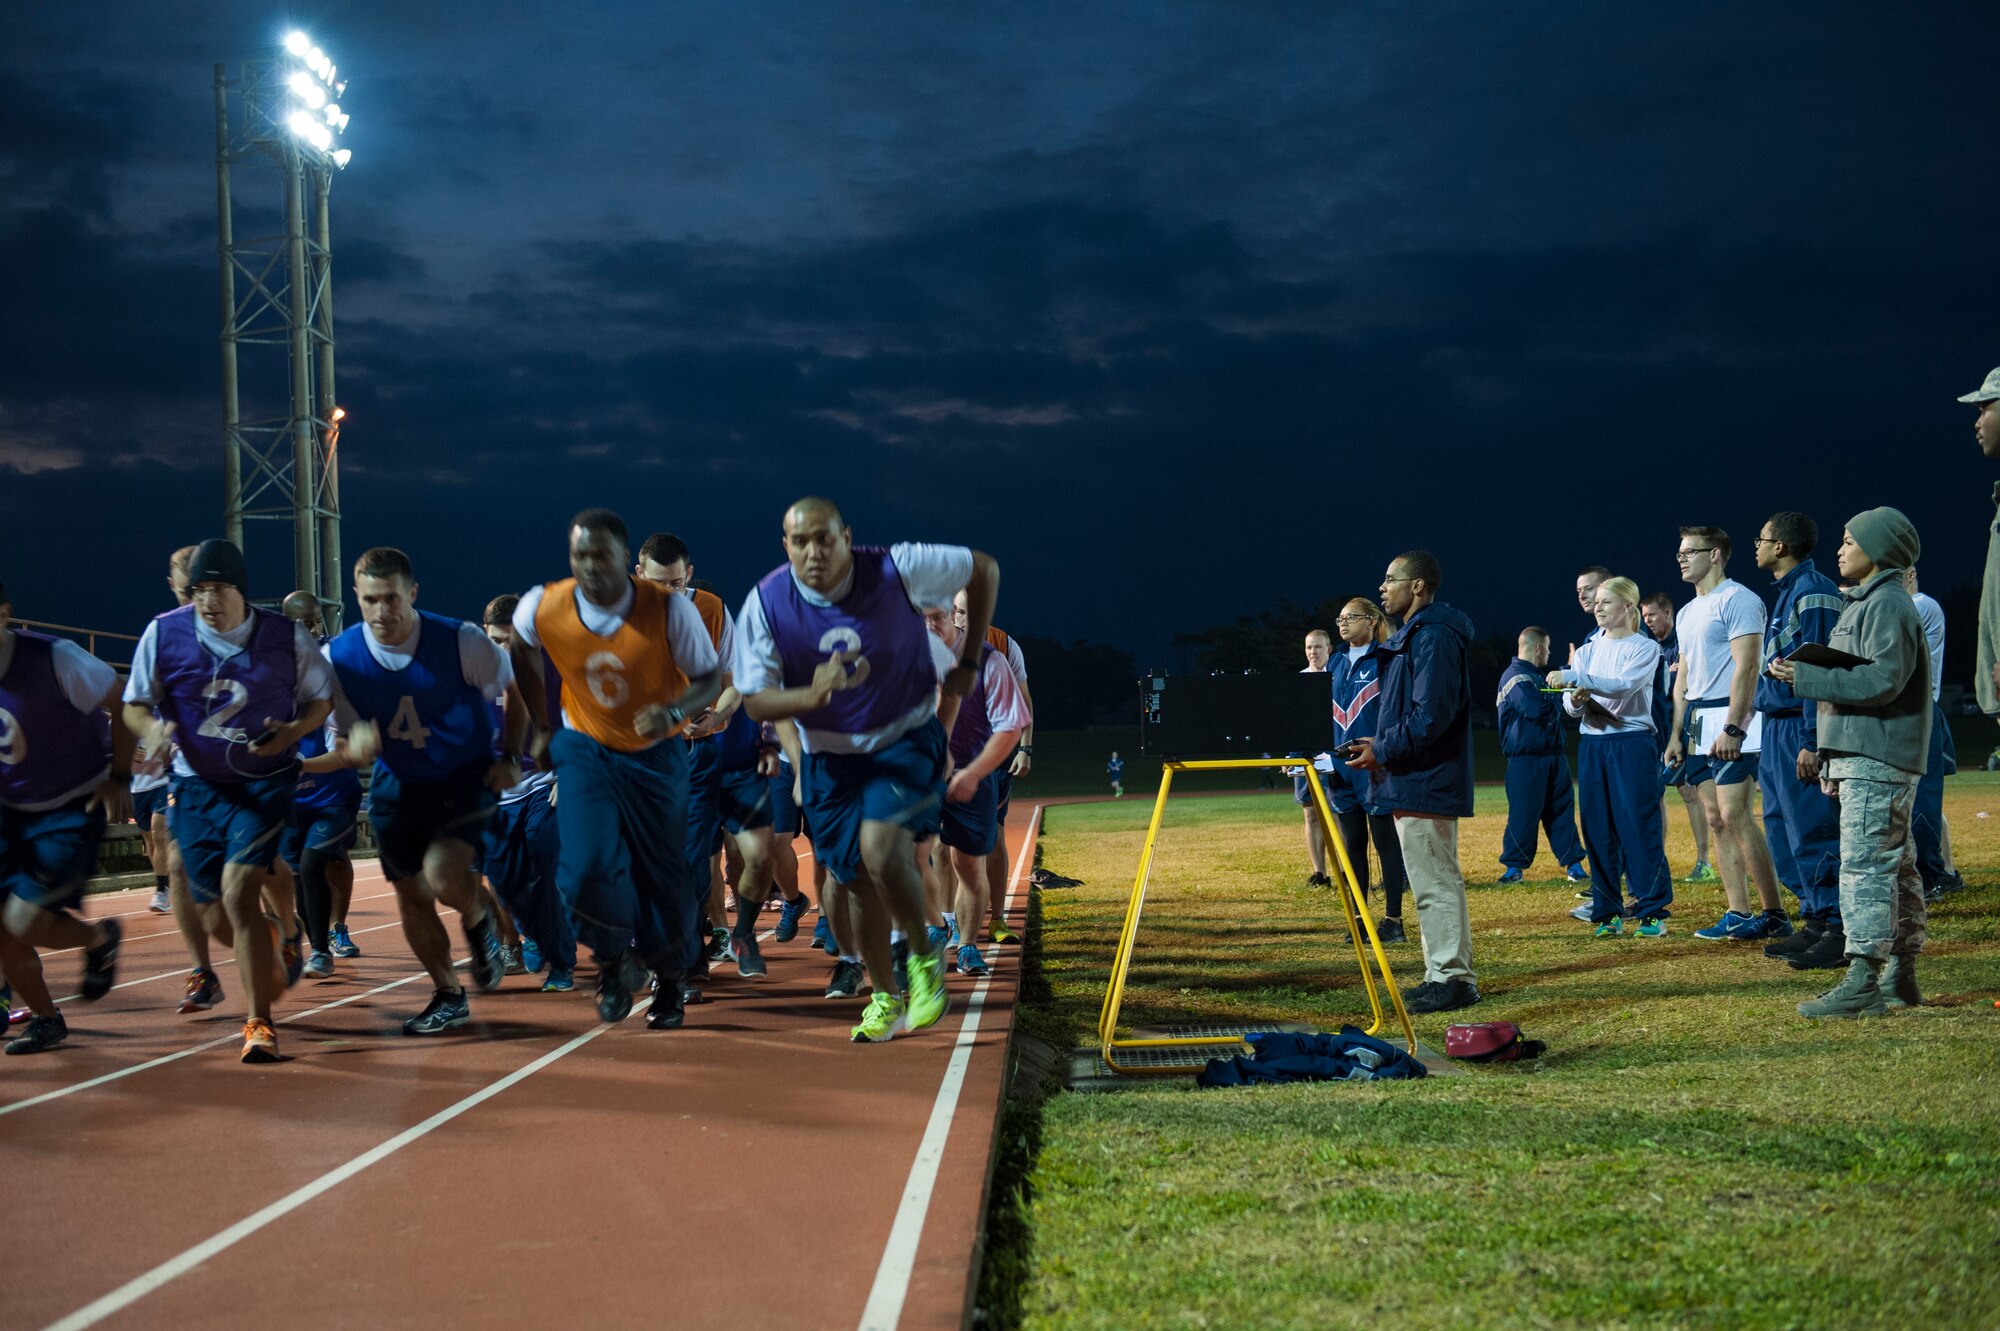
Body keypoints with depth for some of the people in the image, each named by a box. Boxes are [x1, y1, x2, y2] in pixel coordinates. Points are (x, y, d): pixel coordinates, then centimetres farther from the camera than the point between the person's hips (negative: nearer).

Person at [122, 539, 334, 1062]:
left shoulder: (287, 638, -9)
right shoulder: (163, 634, -7)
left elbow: (322, 697, 5)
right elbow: (135, 705, 1)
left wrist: (293, 732, -16)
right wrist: (153, 730, -22)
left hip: (266, 783, -3)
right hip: (197, 787, 3)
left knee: (239, 893, -20)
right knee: (216, 920, 7)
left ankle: (259, 1023, -8)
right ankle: (271, 944, 45)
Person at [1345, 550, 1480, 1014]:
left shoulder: (1434, 637, -15)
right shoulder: (1411, 636, 18)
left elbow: (1431, 715, -23)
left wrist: (1383, 752, -16)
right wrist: (1380, 744, 11)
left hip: (1425, 784, -11)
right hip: (1415, 784, 11)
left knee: (1436, 883, -7)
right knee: (1433, 883, 14)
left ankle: (1454, 979, -4)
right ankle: (1443, 976, 20)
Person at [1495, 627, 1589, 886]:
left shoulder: (1536, 676, 21)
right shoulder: (1515, 676, -12)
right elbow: (1536, 709, -24)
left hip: (1553, 755, 9)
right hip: (1526, 759, -9)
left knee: (1562, 809, 8)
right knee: (1524, 813, -4)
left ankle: (1573, 862, 12)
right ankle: (1514, 866, 5)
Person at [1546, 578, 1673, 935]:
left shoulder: (1645, 648, -1)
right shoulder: (1588, 649, 14)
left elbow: (1623, 685, -19)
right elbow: (1570, 705, 8)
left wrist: (1572, 677, -25)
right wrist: (1576, 700, -16)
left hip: (1632, 744, -5)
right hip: (1591, 744, 5)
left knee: (1639, 825, -6)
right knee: (1597, 829, 4)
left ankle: (1652, 909, -1)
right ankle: (1607, 910, 11)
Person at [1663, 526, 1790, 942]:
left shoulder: (1738, 600, -9)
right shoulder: (1688, 611, 20)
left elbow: (1745, 667, -16)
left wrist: (1731, 728, -22)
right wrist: (1676, 733, 16)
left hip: (1729, 719, -9)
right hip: (1696, 722, 9)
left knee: (1735, 816, -14)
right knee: (1715, 819, 6)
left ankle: (1773, 915, -10)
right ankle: (1738, 914, 9)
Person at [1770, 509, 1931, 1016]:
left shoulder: (1888, 604, -12)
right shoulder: (1867, 602, 20)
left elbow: (1883, 680, -21)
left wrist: (1806, 676, -19)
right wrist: (1808, 672, 9)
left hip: (1876, 760, -11)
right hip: (1861, 755, 11)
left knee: (1865, 864, -13)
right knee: (1895, 866, 12)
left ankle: (1863, 980, -14)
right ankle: (1900, 978, 17)